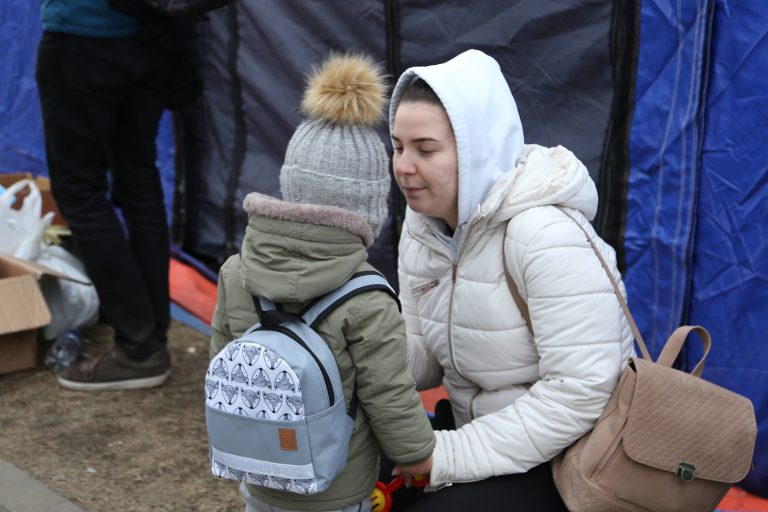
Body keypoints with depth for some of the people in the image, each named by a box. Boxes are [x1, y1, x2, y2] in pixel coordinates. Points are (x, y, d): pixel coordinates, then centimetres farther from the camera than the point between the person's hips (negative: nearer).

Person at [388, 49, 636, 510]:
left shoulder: (546, 235, -25)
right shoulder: (424, 223, 0)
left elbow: (580, 392, -28)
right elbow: (423, 354, 4)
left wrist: (450, 457, -24)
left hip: (574, 458, -7)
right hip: (485, 435, 7)